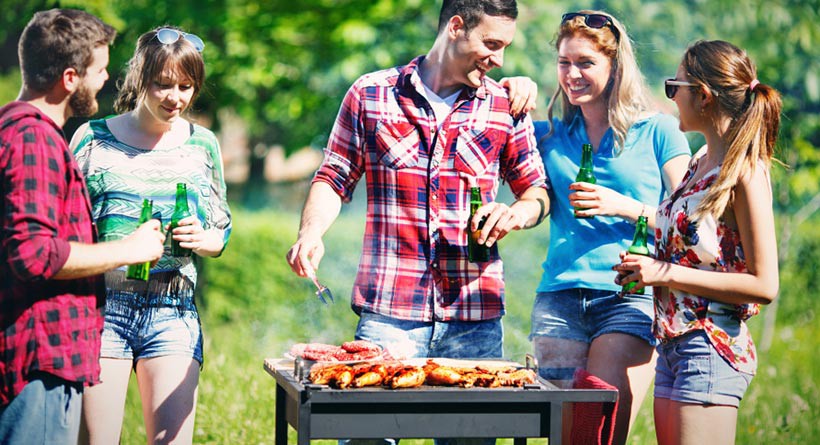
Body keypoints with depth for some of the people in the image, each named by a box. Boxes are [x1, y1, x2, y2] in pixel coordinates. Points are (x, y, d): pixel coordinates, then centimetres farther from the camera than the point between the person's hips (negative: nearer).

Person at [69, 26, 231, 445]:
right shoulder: (93, 138, 3)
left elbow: (221, 235, 15)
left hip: (172, 313, 2)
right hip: (102, 305, -2)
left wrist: (199, 239, -8)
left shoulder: (201, 145, 10)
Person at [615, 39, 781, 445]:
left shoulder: (745, 173, -12)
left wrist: (667, 273, -16)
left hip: (712, 350, -9)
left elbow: (763, 285, -16)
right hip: (673, 346, 9)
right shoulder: (701, 162, 12)